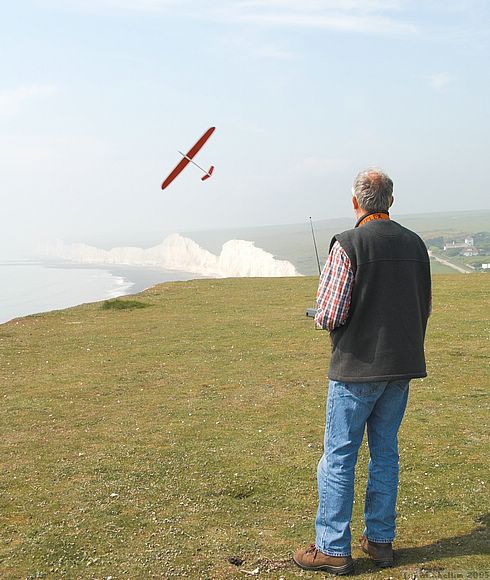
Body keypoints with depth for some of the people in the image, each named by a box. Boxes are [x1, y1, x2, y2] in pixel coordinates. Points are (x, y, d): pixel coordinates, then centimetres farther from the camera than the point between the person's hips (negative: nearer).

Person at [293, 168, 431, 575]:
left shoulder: (348, 244, -14)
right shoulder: (415, 243, 5)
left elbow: (328, 315, -18)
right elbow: (425, 308, 13)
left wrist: (323, 319, 4)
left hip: (358, 366, -6)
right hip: (402, 364, 6)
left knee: (339, 456, 3)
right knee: (385, 452, 15)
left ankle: (333, 549, 10)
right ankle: (380, 540, 24)